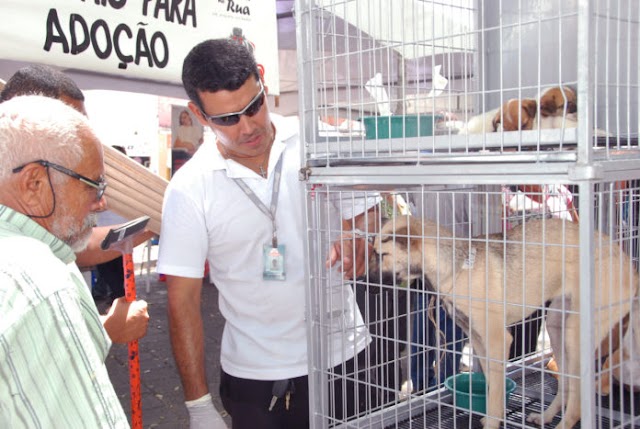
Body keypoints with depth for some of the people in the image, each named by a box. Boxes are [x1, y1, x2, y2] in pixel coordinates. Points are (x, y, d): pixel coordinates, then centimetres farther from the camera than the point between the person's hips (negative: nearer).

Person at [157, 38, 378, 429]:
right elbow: (183, 300, -5)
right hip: (253, 378, -1)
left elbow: (367, 214, 5)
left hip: (342, 355, 2)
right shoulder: (189, 189, -9)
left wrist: (354, 242, -19)